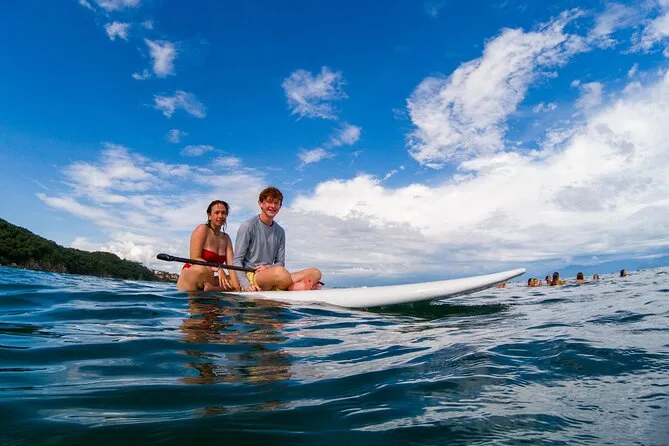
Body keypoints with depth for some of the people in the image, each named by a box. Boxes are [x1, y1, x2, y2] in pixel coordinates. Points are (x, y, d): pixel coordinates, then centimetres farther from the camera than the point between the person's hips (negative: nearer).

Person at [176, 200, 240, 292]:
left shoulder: (226, 238, 11)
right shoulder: (202, 229, -6)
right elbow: (195, 259, -15)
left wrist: (237, 289, -18)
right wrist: (217, 269, -28)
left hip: (207, 280, 6)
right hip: (189, 281, -5)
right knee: (202, 269, -37)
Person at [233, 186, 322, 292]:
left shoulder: (280, 232, 15)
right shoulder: (248, 226, -2)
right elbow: (237, 260, -5)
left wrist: (269, 267, -9)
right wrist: (246, 285, -19)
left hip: (271, 278, 6)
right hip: (251, 276, -6)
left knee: (316, 273, -10)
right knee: (279, 271, -39)